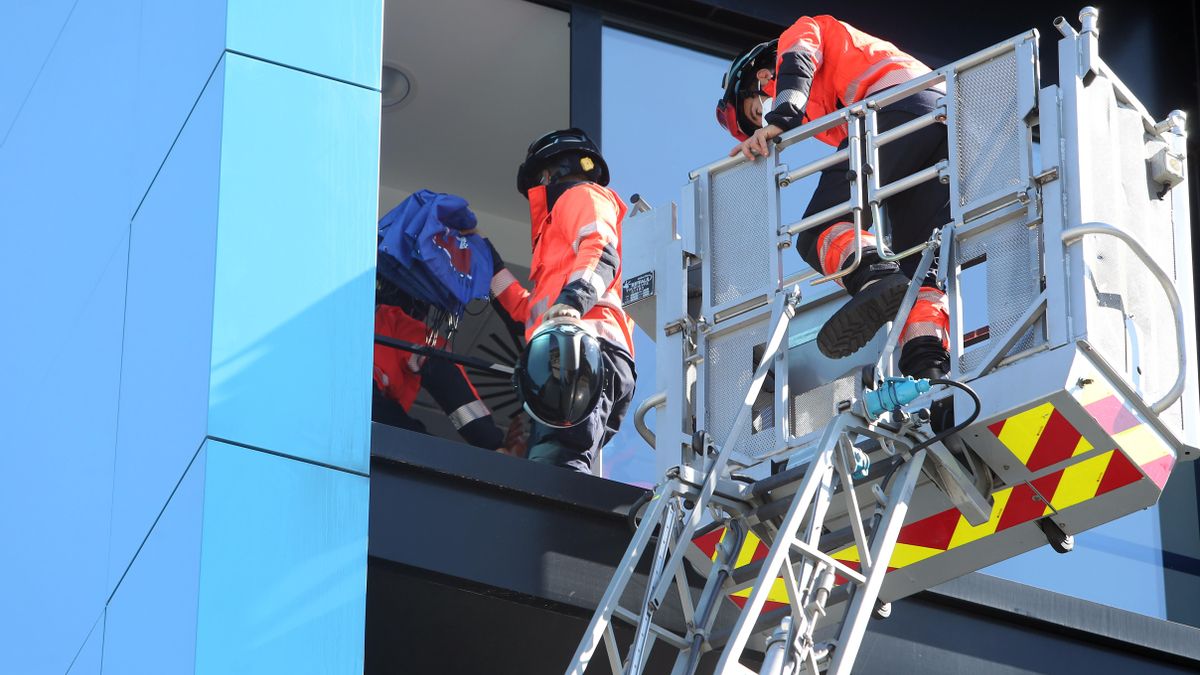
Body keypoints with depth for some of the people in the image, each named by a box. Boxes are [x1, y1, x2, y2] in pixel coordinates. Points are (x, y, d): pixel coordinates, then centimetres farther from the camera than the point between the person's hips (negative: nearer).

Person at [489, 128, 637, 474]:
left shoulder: (583, 195, 16)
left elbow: (601, 251, -8)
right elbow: (531, 310, 46)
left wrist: (572, 300, -26)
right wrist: (493, 267, 54)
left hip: (589, 345, -9)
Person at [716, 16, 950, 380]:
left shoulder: (801, 32, 25)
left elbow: (797, 64, 1)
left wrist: (779, 119, -15)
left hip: (899, 107, -8)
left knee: (819, 230, -16)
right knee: (919, 267, -1)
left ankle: (874, 279, -46)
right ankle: (928, 368, -23)